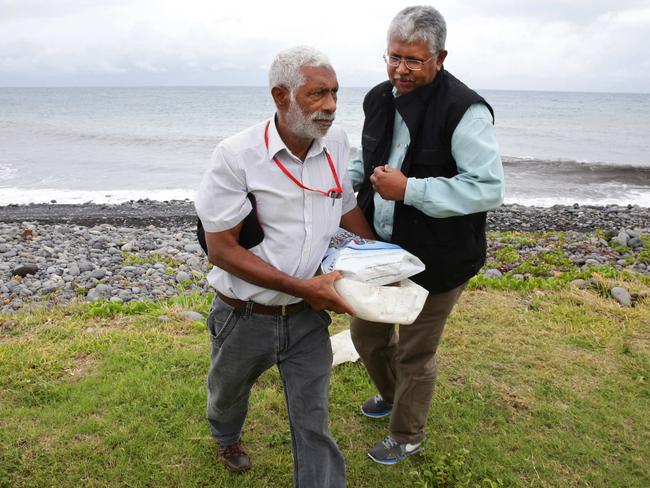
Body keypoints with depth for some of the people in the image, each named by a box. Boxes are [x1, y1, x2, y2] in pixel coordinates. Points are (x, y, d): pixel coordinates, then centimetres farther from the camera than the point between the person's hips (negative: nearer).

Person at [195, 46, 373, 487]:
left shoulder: (337, 142, -7)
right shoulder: (237, 156, -21)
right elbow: (222, 249, -19)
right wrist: (303, 287, -25)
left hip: (308, 316, 2)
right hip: (245, 316, -1)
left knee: (314, 425, 7)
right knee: (228, 393, 28)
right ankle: (227, 438, 63)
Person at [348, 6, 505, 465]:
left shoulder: (464, 111, -21)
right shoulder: (380, 99, 2)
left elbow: (489, 188, -25)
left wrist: (409, 189, -28)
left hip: (436, 261, -7)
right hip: (381, 250, 7)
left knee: (415, 353, 11)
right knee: (366, 331, 22)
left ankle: (407, 437, 38)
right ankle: (391, 395, 54)